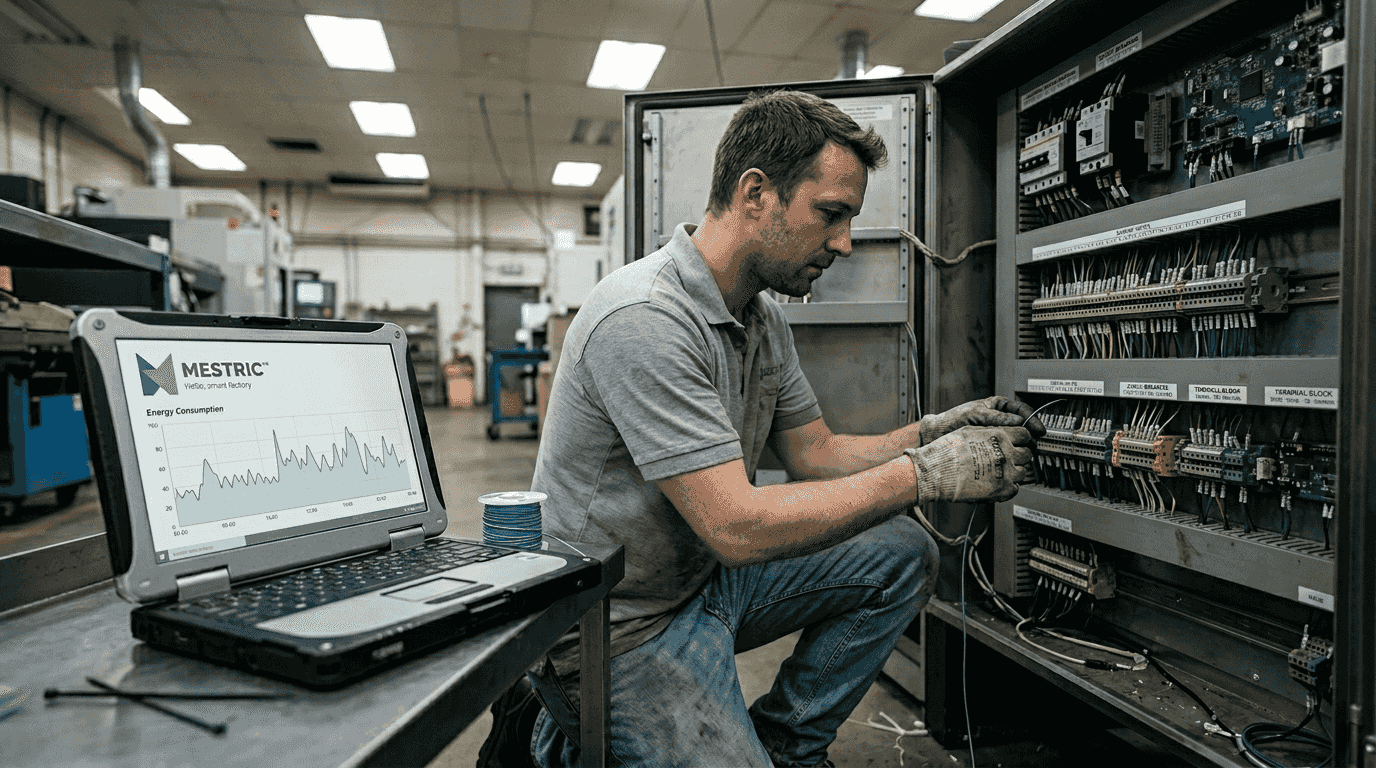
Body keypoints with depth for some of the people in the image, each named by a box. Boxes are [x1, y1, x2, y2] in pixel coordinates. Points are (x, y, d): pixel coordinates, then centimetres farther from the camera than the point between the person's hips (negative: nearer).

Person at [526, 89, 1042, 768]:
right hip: (627, 628, -8)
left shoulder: (764, 319, 4)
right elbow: (736, 527, -30)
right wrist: (924, 475, -24)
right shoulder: (643, 320, -28)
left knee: (901, 554, 4)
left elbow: (815, 456, 10)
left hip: (706, 574, 9)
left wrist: (931, 433, -7)